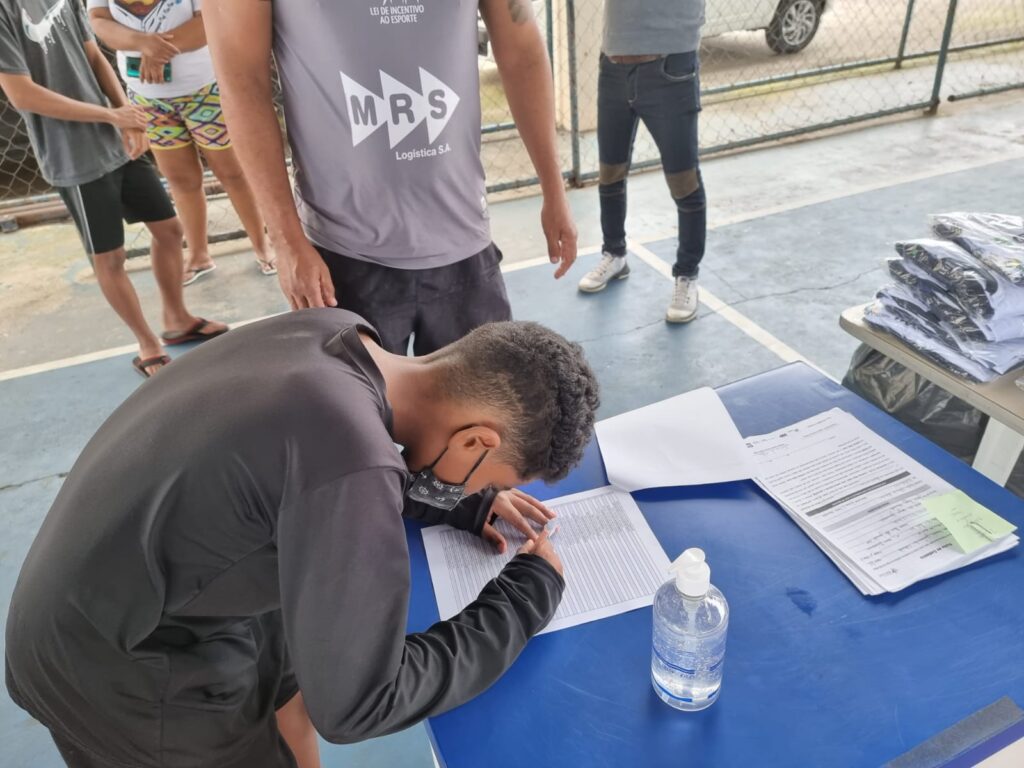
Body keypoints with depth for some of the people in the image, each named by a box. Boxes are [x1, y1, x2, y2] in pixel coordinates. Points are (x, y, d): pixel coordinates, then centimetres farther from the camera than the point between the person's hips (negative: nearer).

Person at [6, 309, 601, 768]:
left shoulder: (334, 332, -12)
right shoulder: (351, 461, -37)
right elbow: (355, 703, -24)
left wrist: (466, 505, 2)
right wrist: (530, 594, -16)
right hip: (119, 676, -7)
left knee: (291, 697, 23)